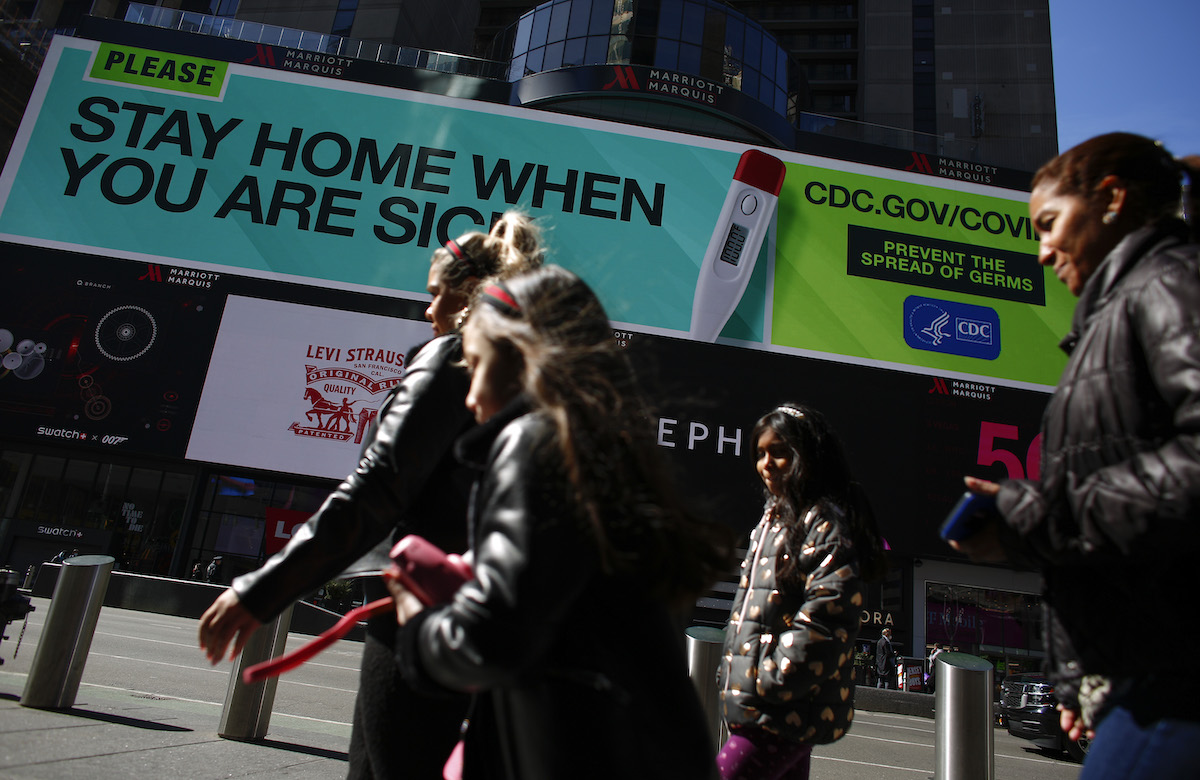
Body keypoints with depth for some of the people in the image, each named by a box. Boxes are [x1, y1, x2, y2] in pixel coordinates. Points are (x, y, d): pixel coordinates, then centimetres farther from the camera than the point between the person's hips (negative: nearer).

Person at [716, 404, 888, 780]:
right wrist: (730, 672, 17)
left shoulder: (827, 523, -13)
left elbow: (822, 621, -22)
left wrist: (768, 685, -19)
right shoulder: (774, 518, 16)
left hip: (783, 711, -9)